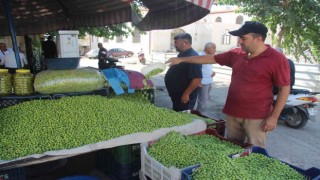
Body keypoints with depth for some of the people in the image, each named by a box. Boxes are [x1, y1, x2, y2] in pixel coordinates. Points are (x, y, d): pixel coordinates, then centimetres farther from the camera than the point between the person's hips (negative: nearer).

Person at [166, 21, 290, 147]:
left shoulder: (276, 59, -10)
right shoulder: (236, 54, 4)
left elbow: (285, 88, -8)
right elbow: (211, 59, 9)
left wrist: (274, 117, -12)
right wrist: (181, 60, 9)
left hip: (256, 117, -5)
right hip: (233, 113, 5)